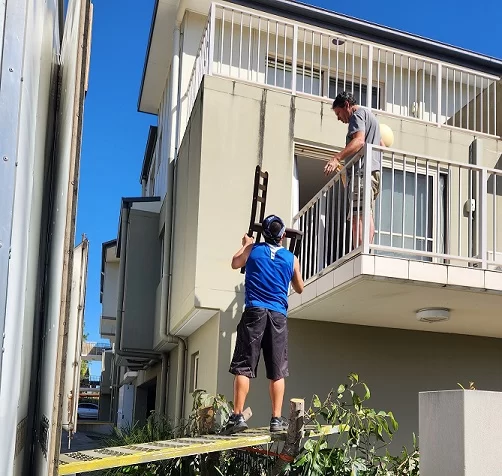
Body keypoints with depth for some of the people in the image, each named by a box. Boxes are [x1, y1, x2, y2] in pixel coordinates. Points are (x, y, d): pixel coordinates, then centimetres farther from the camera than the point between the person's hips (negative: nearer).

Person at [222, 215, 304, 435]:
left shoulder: (253, 249, 6)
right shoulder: (291, 258, 8)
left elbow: (235, 264, 27)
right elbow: (299, 288, 21)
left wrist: (245, 245, 41)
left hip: (254, 312, -1)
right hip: (279, 316, 1)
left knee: (243, 367, -3)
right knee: (277, 371, 4)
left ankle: (237, 416, -9)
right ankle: (277, 419, 4)